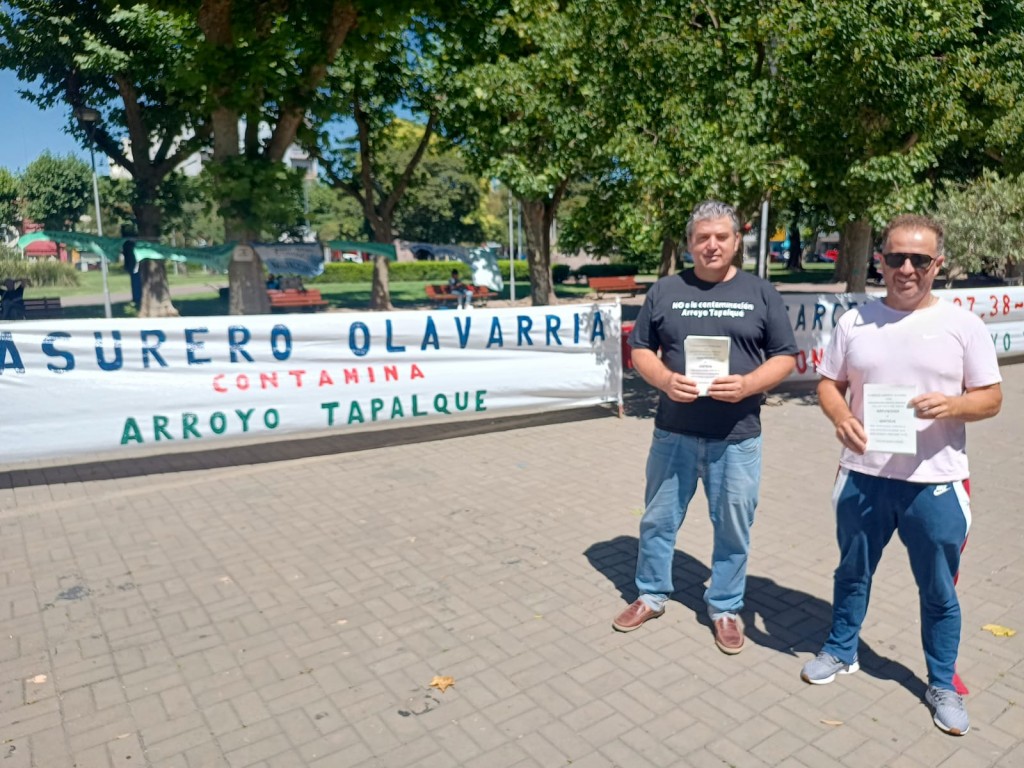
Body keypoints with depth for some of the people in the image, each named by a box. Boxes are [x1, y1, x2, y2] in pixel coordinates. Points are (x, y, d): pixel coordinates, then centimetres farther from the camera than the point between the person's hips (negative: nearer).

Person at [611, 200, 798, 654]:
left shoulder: (761, 293, 4)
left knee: (733, 528, 10)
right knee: (658, 519, 13)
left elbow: (784, 357, 4)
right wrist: (665, 379, -14)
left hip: (737, 438, 0)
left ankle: (725, 608, 31)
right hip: (673, 433, 1)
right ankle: (651, 595, 33)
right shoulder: (665, 291, 5)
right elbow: (640, 350, 6)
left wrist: (747, 385, -15)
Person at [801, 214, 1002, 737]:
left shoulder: (963, 325, -4)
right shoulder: (854, 322, 1)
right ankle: (841, 651, 41)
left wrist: (952, 405, -22)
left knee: (939, 591, 13)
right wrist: (840, 417, -16)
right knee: (852, 572, 19)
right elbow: (829, 384, 5)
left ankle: (942, 684, 34)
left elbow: (991, 398, -1)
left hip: (935, 483, -1)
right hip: (863, 476, 2)